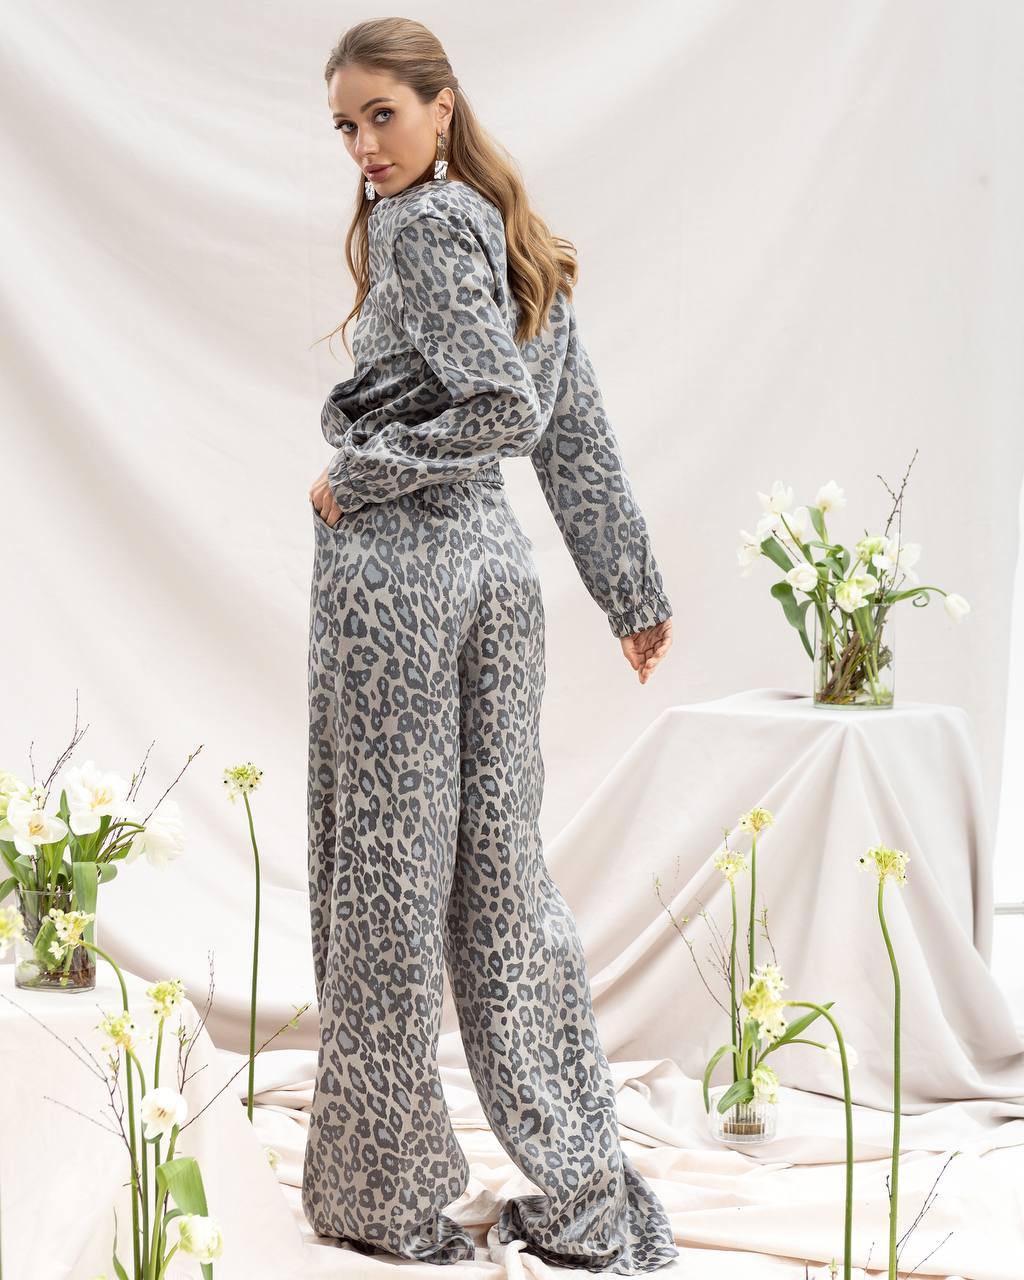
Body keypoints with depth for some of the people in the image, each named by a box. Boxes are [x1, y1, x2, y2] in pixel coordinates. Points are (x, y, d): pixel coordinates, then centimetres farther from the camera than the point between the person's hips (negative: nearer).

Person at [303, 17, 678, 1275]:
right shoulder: (510, 236, 16)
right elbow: (578, 432, 17)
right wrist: (631, 590, 19)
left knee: (386, 880, 1)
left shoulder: (425, 228, -10)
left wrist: (352, 482, -11)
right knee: (500, 874, 12)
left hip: (394, 571, -8)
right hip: (497, 569, 9)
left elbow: (501, 409, -20)